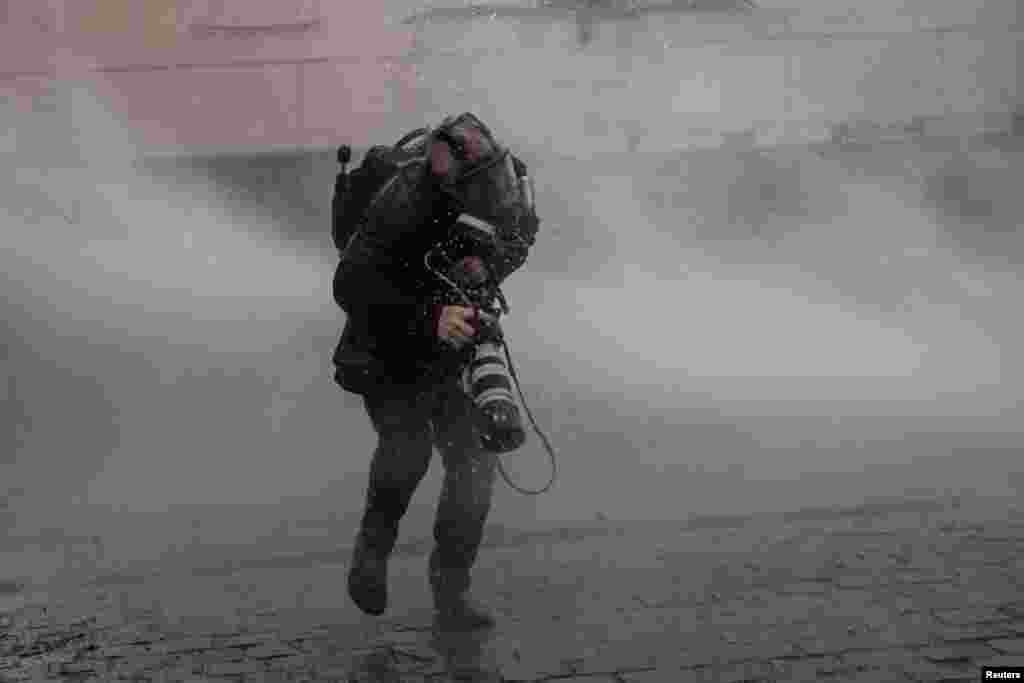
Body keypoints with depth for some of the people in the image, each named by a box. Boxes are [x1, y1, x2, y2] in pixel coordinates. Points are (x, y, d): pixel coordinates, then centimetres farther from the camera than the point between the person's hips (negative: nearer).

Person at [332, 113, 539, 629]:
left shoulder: (498, 179, -14)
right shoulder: (405, 205, -32)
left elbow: (523, 231, 8)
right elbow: (351, 285, -37)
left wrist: (490, 263, -15)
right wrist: (430, 317, -47)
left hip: (453, 350, 5)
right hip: (390, 353, -5)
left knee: (473, 461, -3)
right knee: (408, 448, -26)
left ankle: (450, 588, 11)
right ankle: (373, 547, 3)